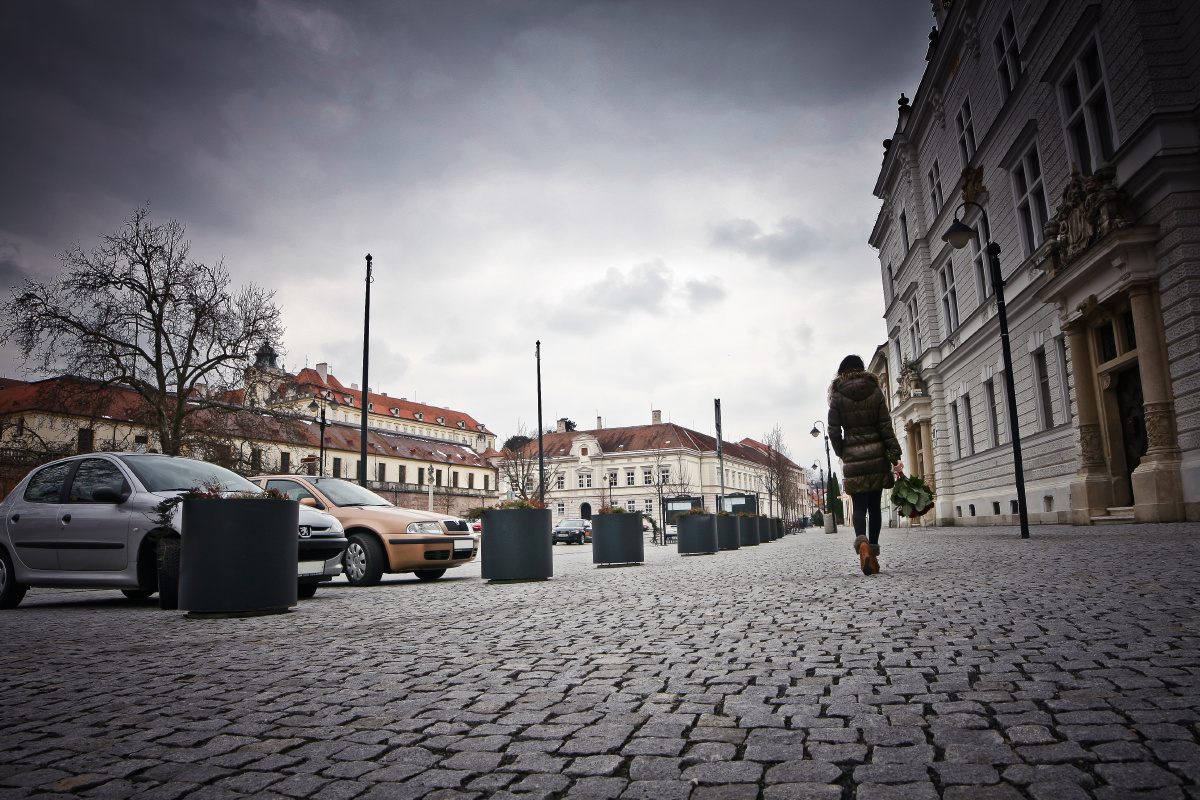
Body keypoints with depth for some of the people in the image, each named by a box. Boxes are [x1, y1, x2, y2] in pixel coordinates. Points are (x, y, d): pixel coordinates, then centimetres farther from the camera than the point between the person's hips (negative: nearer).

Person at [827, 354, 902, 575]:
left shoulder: (837, 396, 0)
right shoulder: (875, 391, 3)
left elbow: (834, 431, -2)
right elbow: (885, 426, -1)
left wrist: (841, 453, 13)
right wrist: (895, 454, 1)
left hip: (853, 457, -1)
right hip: (876, 454, 1)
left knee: (859, 506, 1)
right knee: (875, 505, 8)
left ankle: (862, 542, -25)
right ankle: (873, 552, 9)